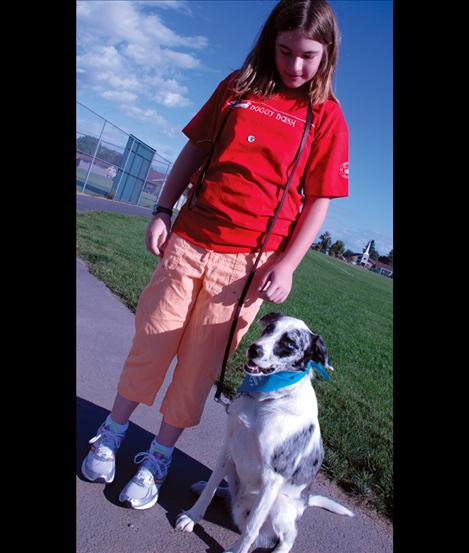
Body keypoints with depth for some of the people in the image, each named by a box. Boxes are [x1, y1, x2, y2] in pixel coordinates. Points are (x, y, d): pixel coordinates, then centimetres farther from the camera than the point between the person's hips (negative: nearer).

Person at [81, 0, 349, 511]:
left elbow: (319, 201, 0)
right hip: (188, 241, 3)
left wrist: (286, 265, -10)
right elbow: (195, 150, 13)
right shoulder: (237, 87, 10)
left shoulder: (326, 116, 2)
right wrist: (163, 211, 5)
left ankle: (158, 459, 26)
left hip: (249, 261, -2)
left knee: (199, 364, 5)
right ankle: (112, 434, 32)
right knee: (150, 344, 8)